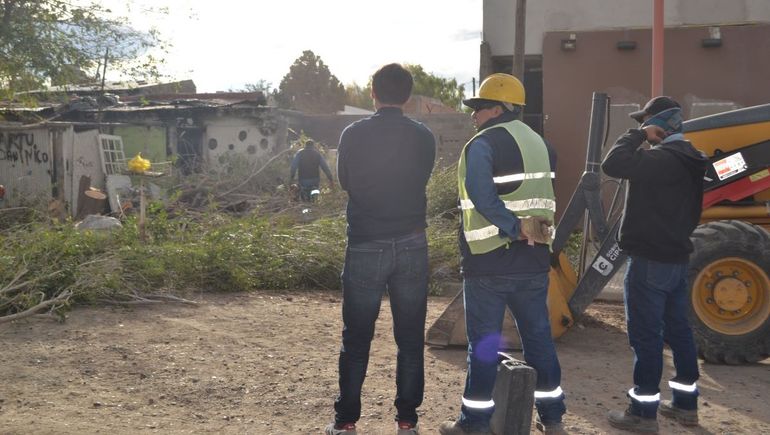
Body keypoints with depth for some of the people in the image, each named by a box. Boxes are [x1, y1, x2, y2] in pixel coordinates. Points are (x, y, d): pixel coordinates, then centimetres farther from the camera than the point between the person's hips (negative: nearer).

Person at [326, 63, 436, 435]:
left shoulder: (353, 134, -6)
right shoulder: (424, 137, -1)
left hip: (365, 247, -1)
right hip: (412, 246, 2)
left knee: (356, 339, 8)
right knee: (410, 338, 10)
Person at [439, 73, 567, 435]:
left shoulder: (483, 144, -11)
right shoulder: (540, 144, 14)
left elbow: (482, 197, -24)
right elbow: (545, 197, 16)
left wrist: (517, 228, -21)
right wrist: (533, 231, 8)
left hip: (489, 262, -6)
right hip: (534, 260, 7)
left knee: (484, 344, 2)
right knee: (539, 337, 14)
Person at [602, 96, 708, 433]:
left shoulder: (662, 158, -20)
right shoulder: (688, 158, 12)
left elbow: (612, 164, -29)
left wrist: (638, 135, -16)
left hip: (650, 261, -10)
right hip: (676, 258, 10)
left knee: (646, 335, -3)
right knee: (678, 330, 15)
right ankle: (685, 404, 25)